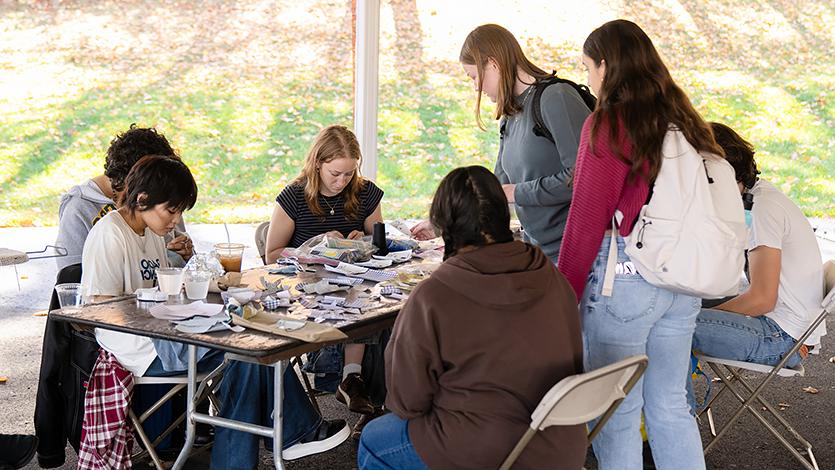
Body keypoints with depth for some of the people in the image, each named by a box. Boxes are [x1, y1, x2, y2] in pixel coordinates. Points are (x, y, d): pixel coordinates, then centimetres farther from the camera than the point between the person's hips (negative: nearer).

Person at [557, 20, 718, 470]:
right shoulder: (685, 121, 8)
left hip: (622, 279, -7)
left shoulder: (607, 124, -11)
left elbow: (587, 218, -11)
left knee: (618, 412, 5)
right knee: (670, 405, 17)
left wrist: (564, 293, -4)